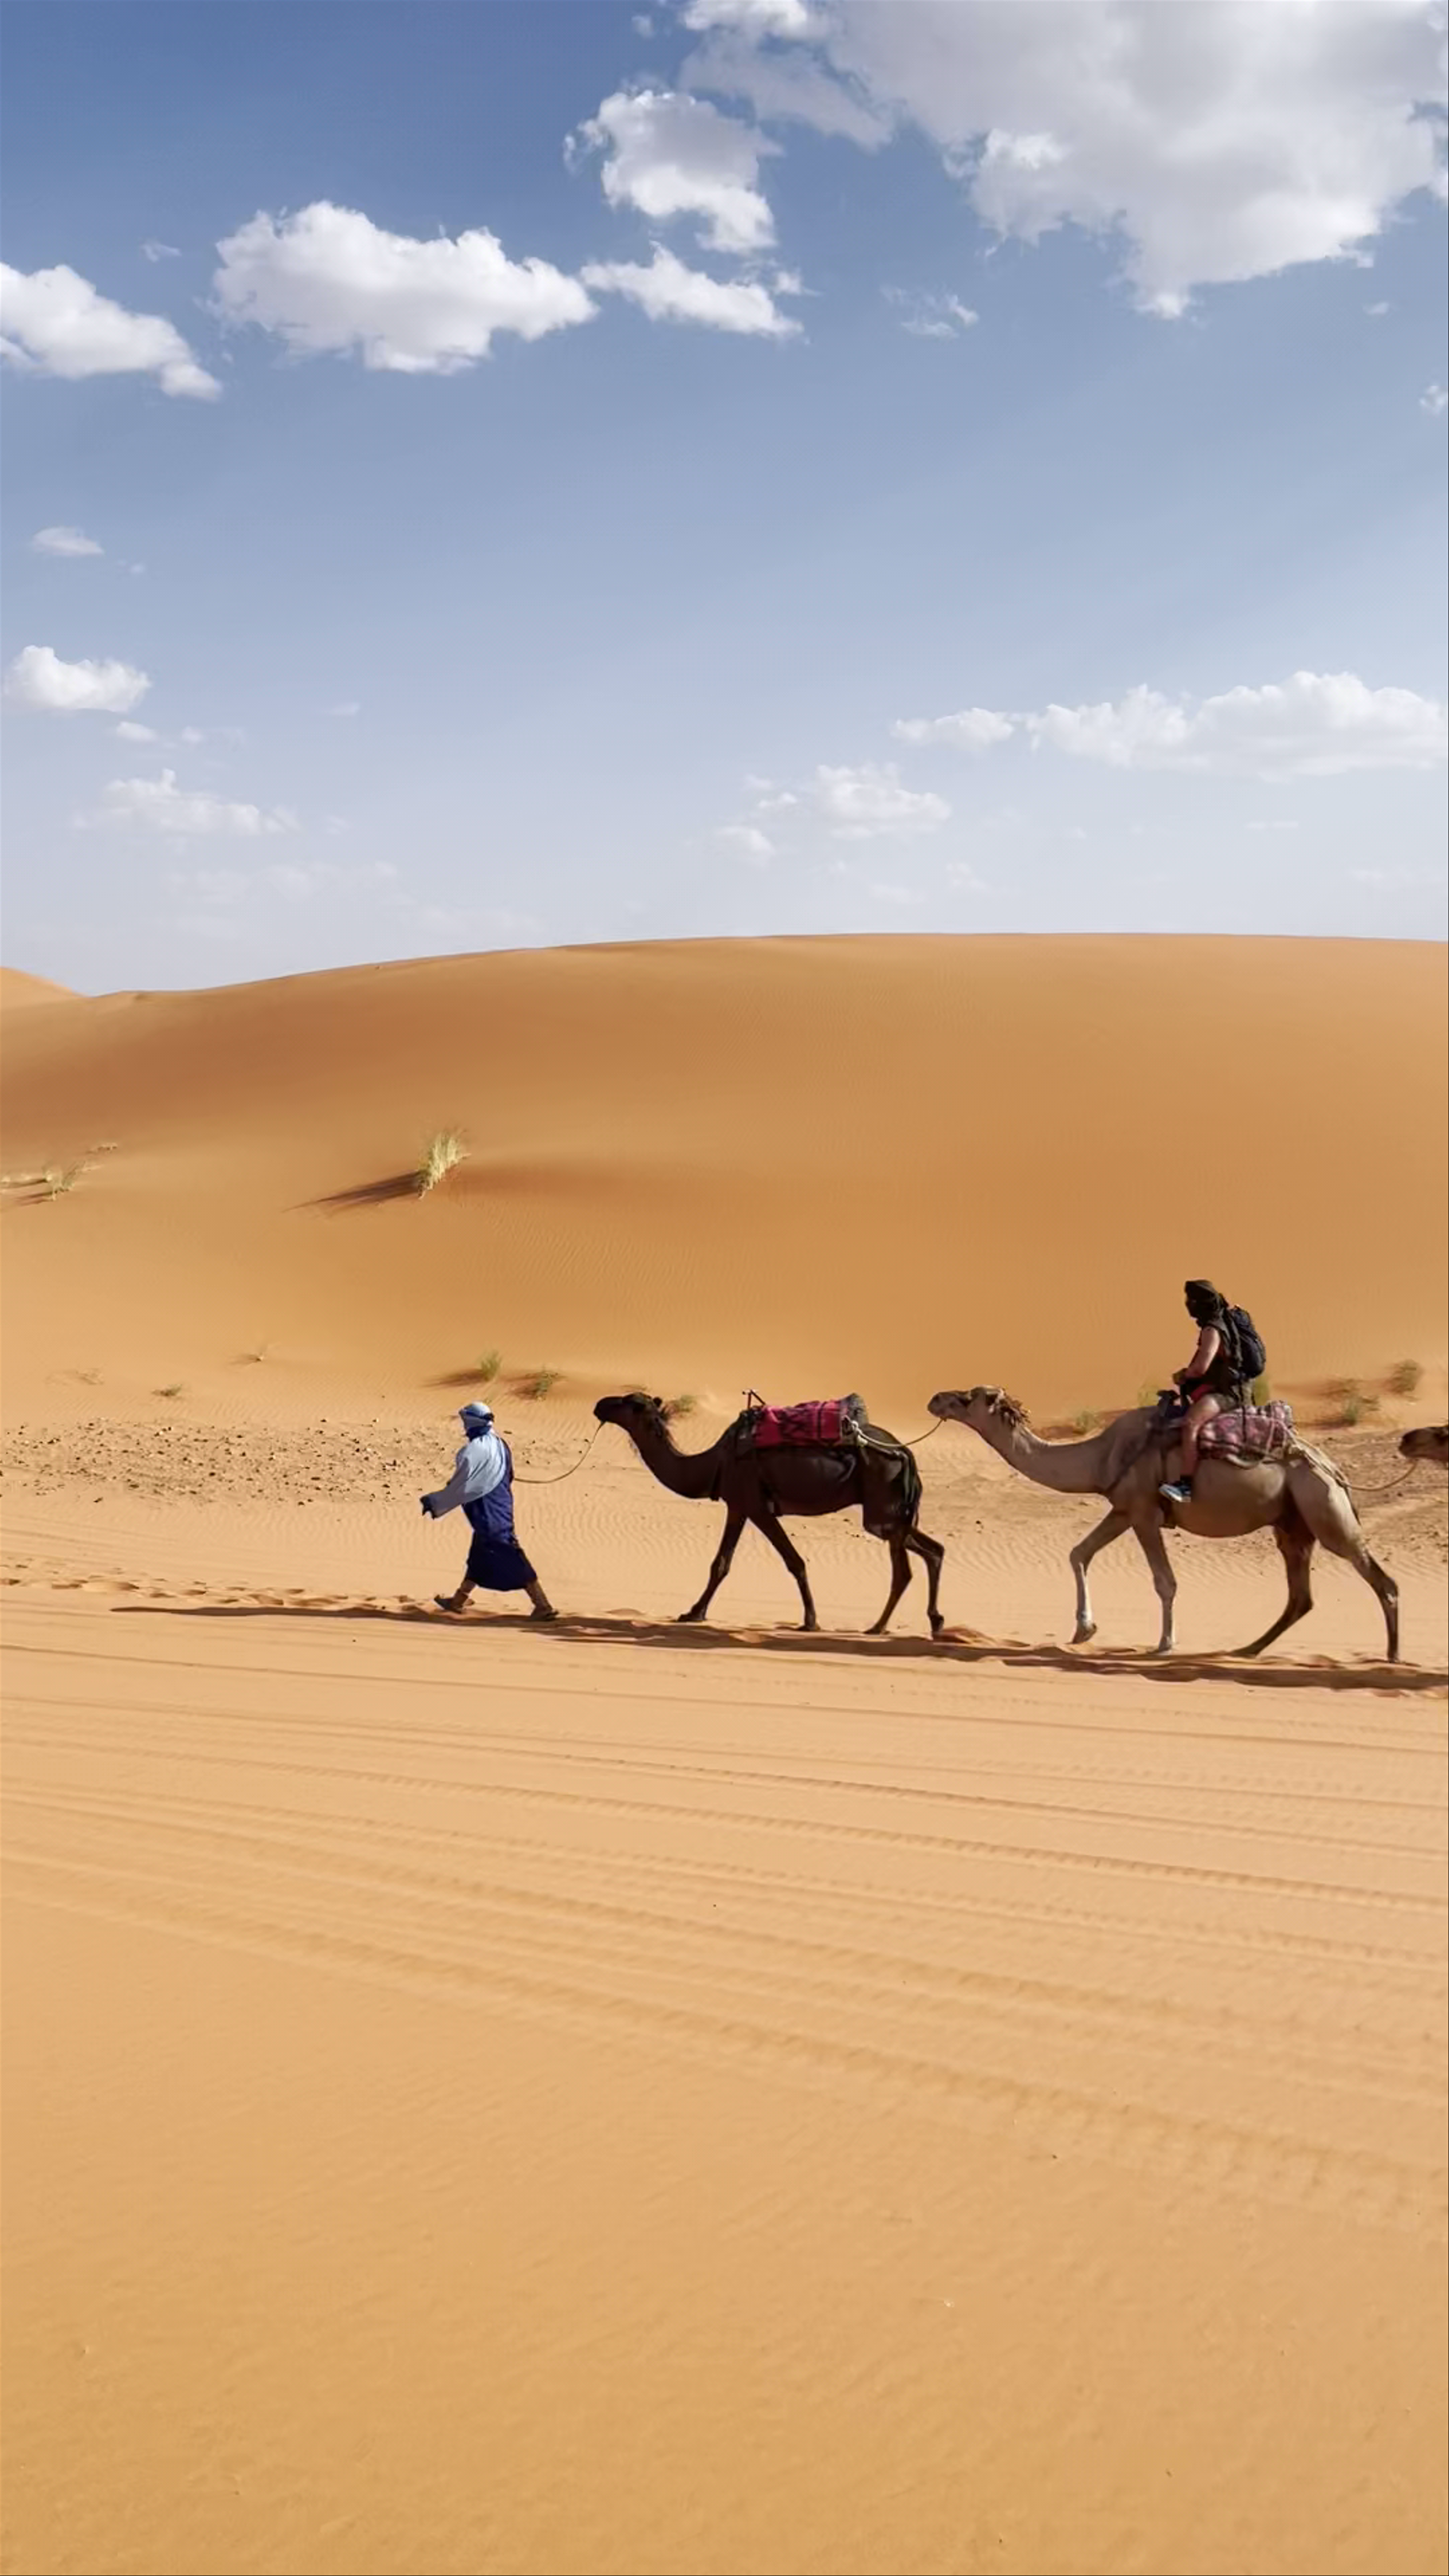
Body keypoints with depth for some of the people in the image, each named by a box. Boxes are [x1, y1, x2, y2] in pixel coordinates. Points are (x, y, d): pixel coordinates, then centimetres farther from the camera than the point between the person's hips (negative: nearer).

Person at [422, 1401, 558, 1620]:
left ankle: (543, 1605, -10)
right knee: (479, 1556, 20)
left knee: (509, 1557, -8)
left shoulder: (473, 1451, -20)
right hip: (501, 1507, 10)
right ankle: (459, 1600, 34)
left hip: (489, 1514, -10)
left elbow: (460, 1487, -17)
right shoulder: (499, 1444, 7)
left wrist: (434, 1502, -4)